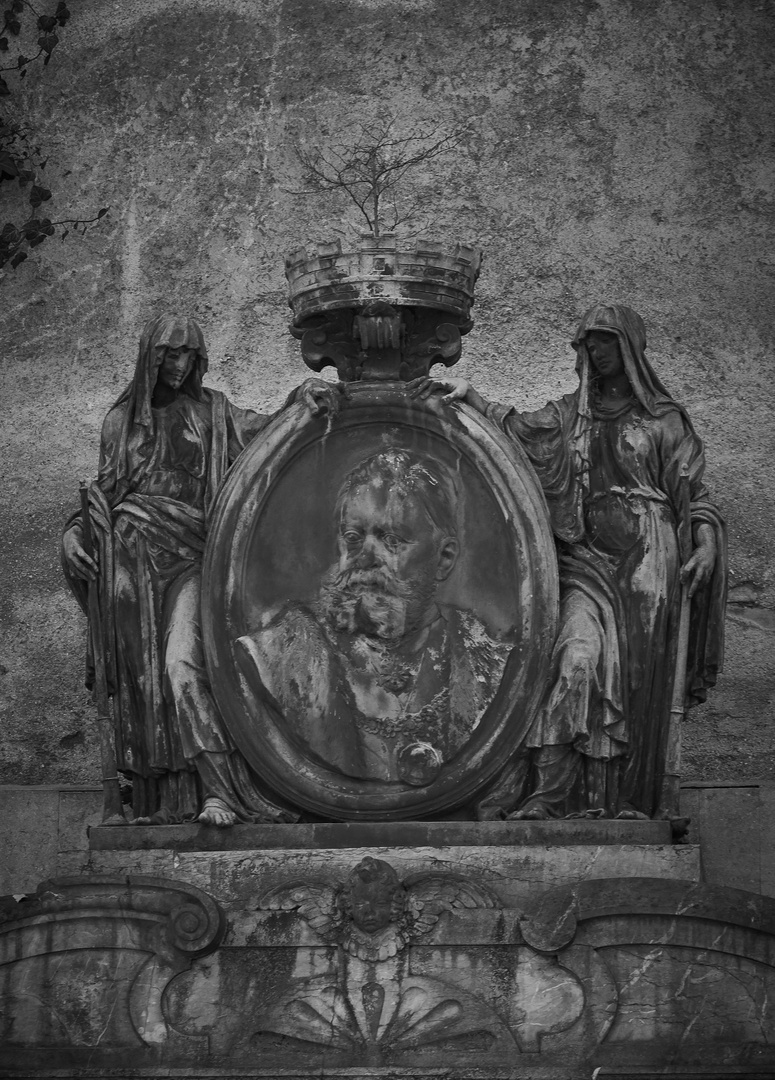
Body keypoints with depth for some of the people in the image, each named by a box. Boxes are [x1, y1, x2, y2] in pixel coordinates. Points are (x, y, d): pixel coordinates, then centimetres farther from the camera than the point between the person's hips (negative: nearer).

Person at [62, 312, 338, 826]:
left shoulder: (211, 411, 13)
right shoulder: (122, 419, 18)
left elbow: (269, 429, 2)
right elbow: (103, 492, 20)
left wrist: (305, 390, -16)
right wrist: (73, 532, 3)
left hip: (186, 556, -3)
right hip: (129, 558, 3)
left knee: (181, 664, -21)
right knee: (139, 680, -2)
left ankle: (219, 791, -26)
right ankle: (160, 803, 0)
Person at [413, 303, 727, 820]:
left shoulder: (664, 419, 10)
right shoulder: (569, 415, 16)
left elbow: (696, 495, 5)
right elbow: (518, 429, 0)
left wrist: (707, 545, -12)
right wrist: (469, 394, -15)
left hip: (645, 561, -1)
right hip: (587, 559, 1)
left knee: (638, 682, -3)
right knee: (577, 660, -18)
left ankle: (630, 803, 1)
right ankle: (551, 793, -21)